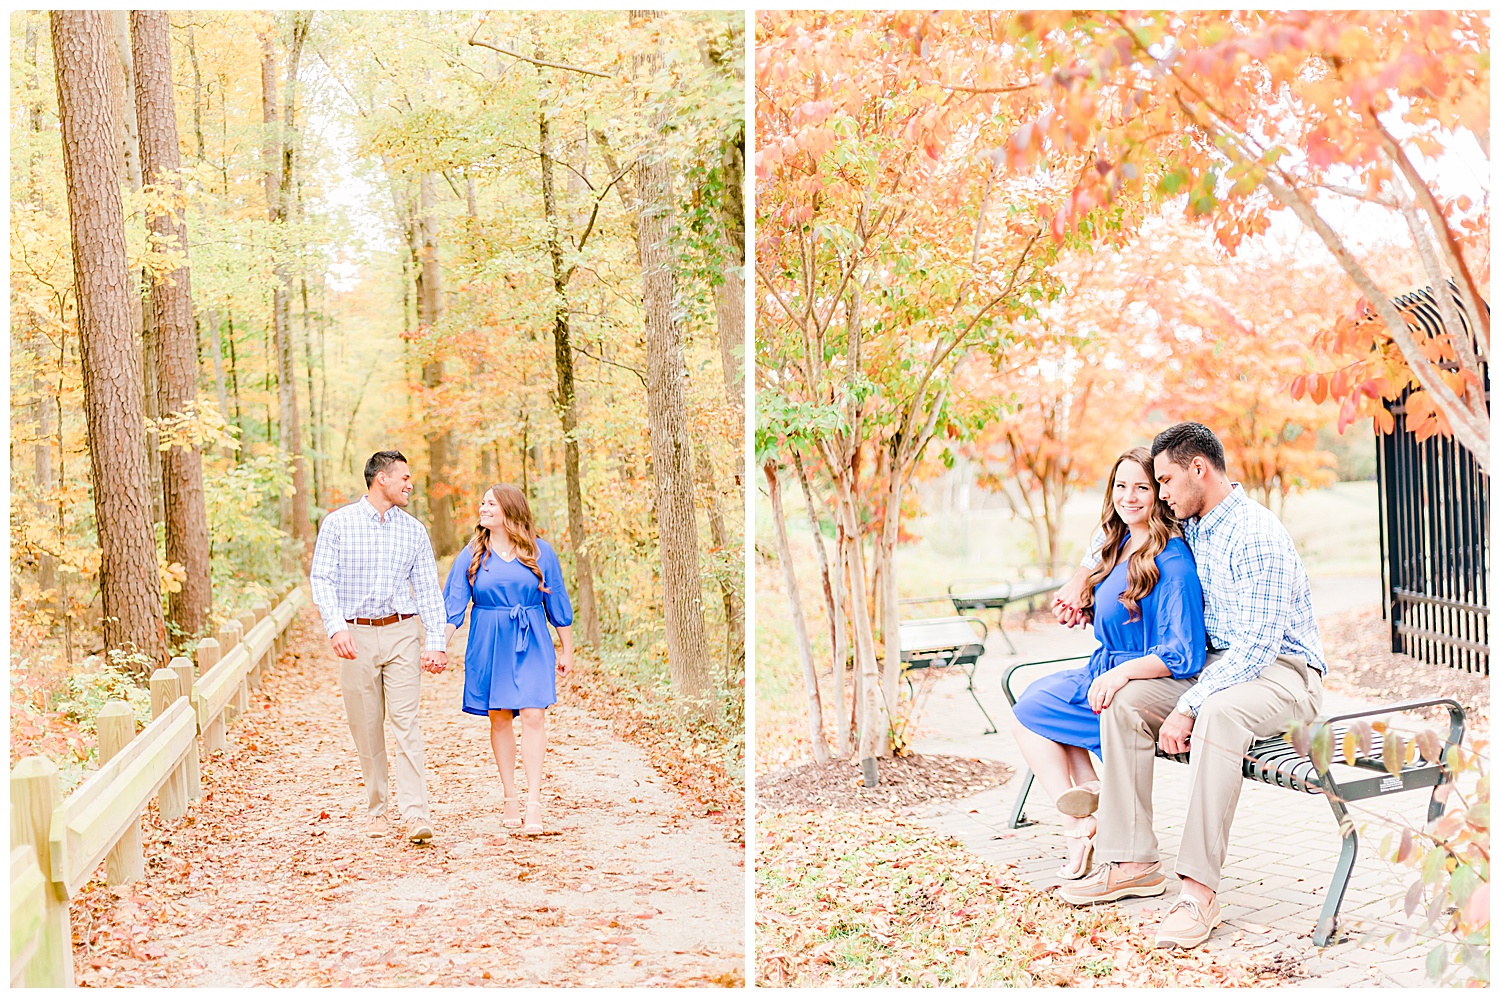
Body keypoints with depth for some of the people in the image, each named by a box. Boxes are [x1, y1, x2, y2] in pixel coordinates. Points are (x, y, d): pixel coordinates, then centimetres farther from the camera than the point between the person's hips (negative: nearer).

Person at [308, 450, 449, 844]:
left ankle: (417, 814, -14)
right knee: (366, 729, 6)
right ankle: (377, 809, 20)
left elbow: (429, 590, 7)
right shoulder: (338, 523, 2)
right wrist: (336, 627, -18)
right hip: (357, 637, 0)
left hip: (402, 634, 1)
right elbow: (322, 579, -3)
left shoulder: (413, 530, 8)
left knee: (406, 723, -9)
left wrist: (436, 643, -3)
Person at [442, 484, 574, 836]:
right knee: (499, 718, 5)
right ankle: (511, 799, 16)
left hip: (531, 646, -1)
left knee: (532, 716, -10)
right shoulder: (471, 555, 4)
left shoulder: (540, 552, 2)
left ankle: (534, 803, -8)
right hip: (488, 646, 1)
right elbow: (453, 605, 2)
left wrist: (567, 651, 9)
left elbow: (557, 603, 7)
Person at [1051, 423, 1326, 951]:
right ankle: (1133, 863, -8)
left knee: (1216, 715, -39)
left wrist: (1187, 708, -29)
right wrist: (1080, 579, 17)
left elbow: (1256, 647, -26)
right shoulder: (1191, 526, 7)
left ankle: (1199, 888, -35)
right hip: (1220, 666, 9)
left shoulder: (1256, 535, -21)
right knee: (1123, 701, -11)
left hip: (1283, 669, -9)